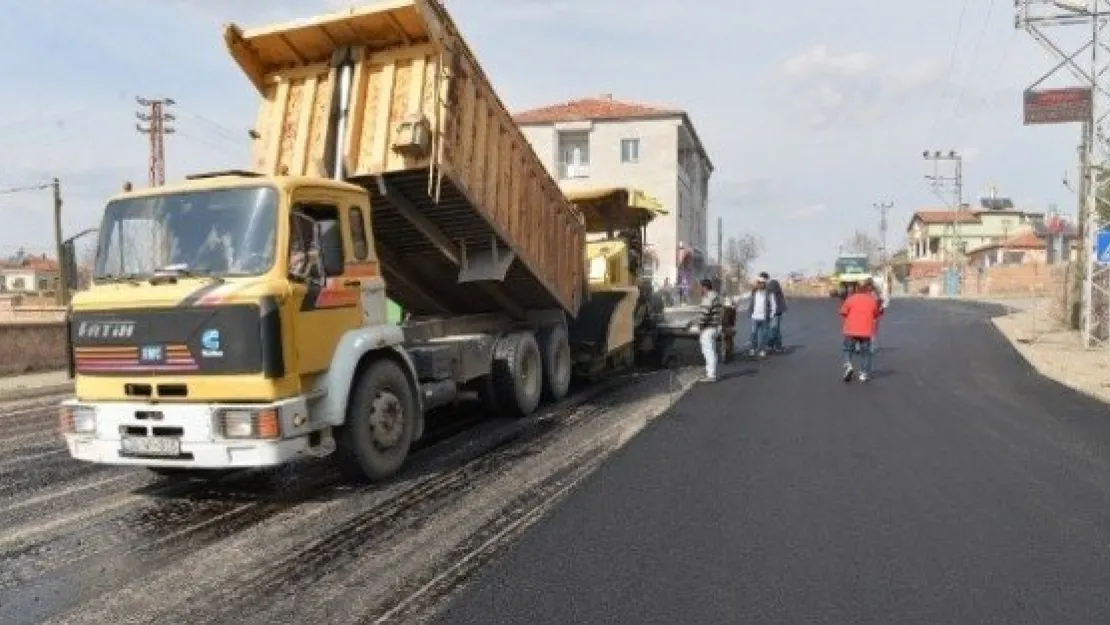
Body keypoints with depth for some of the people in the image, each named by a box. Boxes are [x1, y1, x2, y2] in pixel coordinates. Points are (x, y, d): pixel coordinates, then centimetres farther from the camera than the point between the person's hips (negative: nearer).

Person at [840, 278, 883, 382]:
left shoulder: (851, 299, -2)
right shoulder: (872, 301, 3)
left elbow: (843, 312, 3)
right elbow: (876, 315, 12)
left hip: (851, 331, -1)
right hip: (866, 332, 1)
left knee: (848, 349, 12)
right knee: (865, 352, 11)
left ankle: (848, 366, -12)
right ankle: (864, 374, 8)